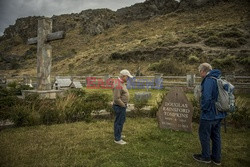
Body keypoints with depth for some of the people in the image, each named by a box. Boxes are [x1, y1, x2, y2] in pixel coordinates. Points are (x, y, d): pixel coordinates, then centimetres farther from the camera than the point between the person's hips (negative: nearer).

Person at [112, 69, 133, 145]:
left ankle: (118, 134, 39)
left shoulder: (121, 82, 7)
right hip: (120, 107, -10)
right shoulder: (118, 85, -27)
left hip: (122, 106, 10)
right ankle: (117, 139, 17)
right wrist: (124, 105, -16)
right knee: (119, 122, 2)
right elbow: (117, 99, -29)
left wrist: (124, 104, 14)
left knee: (122, 120, 23)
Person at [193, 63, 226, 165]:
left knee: (204, 135, 8)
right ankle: (216, 158, 30)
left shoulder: (208, 80, -20)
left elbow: (206, 97, -28)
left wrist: (203, 108, -12)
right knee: (216, 136, 18)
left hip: (208, 115, -9)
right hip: (219, 114, 9)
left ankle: (205, 157, 23)